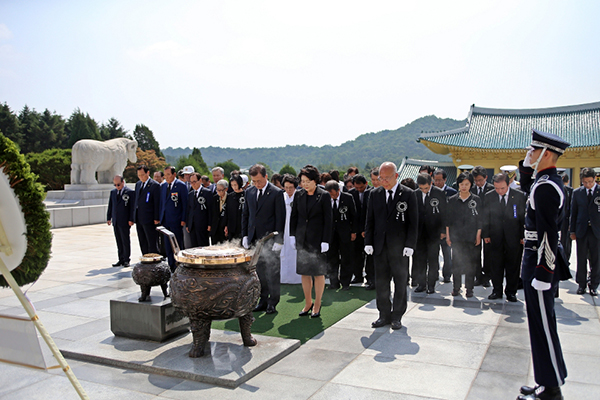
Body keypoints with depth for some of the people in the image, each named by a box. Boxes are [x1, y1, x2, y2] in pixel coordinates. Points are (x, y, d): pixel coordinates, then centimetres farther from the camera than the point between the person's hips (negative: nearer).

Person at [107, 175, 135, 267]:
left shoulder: (130, 192, -5)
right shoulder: (113, 192, 14)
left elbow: (132, 207, -7)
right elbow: (110, 206, 17)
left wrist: (131, 219, -12)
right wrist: (109, 218, 11)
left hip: (125, 222, -6)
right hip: (115, 222, 6)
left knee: (125, 241, 0)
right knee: (119, 242, 10)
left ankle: (126, 260, 7)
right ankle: (121, 259, 16)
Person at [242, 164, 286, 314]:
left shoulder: (277, 193, -8)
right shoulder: (249, 192, 9)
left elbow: (280, 218, -10)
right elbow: (245, 215, 15)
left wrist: (278, 240, -14)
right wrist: (244, 235, 8)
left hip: (270, 239, -5)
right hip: (254, 238, 5)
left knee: (273, 271, 1)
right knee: (260, 271, 11)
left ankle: (273, 302, 11)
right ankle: (263, 300, 22)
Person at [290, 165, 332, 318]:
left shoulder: (324, 196, -6)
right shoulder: (299, 195, 5)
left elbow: (328, 220, -7)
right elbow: (294, 216, 13)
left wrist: (325, 241, -12)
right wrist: (292, 235, 7)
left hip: (317, 239, -4)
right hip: (302, 239, 4)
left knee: (318, 273, 3)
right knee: (304, 272, 8)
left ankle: (317, 305, 15)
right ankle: (308, 303, 20)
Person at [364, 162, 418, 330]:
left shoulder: (408, 194, -3)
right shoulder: (375, 194, 6)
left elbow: (413, 222, -4)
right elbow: (370, 220, 8)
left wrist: (409, 245, -10)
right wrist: (368, 242, 1)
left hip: (399, 247, -3)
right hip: (380, 246, 3)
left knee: (400, 282, 7)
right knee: (381, 282, 7)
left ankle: (397, 316, 20)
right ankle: (384, 315, 20)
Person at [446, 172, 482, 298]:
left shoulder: (476, 200, 4)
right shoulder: (452, 200, 6)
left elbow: (479, 219, 4)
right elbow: (448, 219, 8)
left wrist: (478, 235, -1)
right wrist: (447, 235, 4)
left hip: (472, 237, -1)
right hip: (456, 236, 1)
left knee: (471, 263, 2)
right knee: (456, 262, 3)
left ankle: (469, 288, 12)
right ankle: (456, 287, 13)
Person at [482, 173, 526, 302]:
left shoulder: (520, 196, -4)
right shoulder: (489, 196, 0)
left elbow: (524, 217, -1)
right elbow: (485, 217, 4)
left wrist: (523, 236, -3)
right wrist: (486, 235, 0)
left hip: (514, 238, -1)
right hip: (495, 237, 1)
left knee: (513, 266, 7)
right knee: (496, 265, 7)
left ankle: (511, 292, 20)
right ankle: (497, 291, 19)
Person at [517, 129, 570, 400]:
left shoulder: (545, 186, -18)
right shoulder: (549, 182, 14)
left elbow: (548, 234, -23)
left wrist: (543, 273, -22)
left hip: (540, 263, -11)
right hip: (536, 259, 11)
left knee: (543, 326, -1)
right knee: (541, 324, 17)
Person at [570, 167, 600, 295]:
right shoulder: (577, 192, 5)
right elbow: (573, 212, 8)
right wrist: (572, 231, 5)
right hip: (581, 231, 1)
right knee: (581, 260, 7)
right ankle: (581, 284, 18)